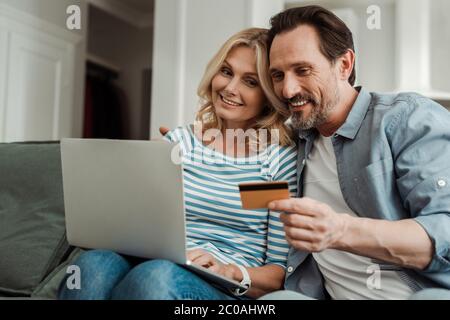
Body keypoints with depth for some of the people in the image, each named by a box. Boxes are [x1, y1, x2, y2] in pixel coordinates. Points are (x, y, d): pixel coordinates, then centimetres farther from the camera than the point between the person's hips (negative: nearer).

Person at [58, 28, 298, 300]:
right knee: (95, 264, -32)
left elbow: (282, 271, 0)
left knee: (157, 275, -36)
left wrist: (231, 272, -18)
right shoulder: (177, 142, 13)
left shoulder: (282, 157, 2)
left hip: (230, 290, -2)